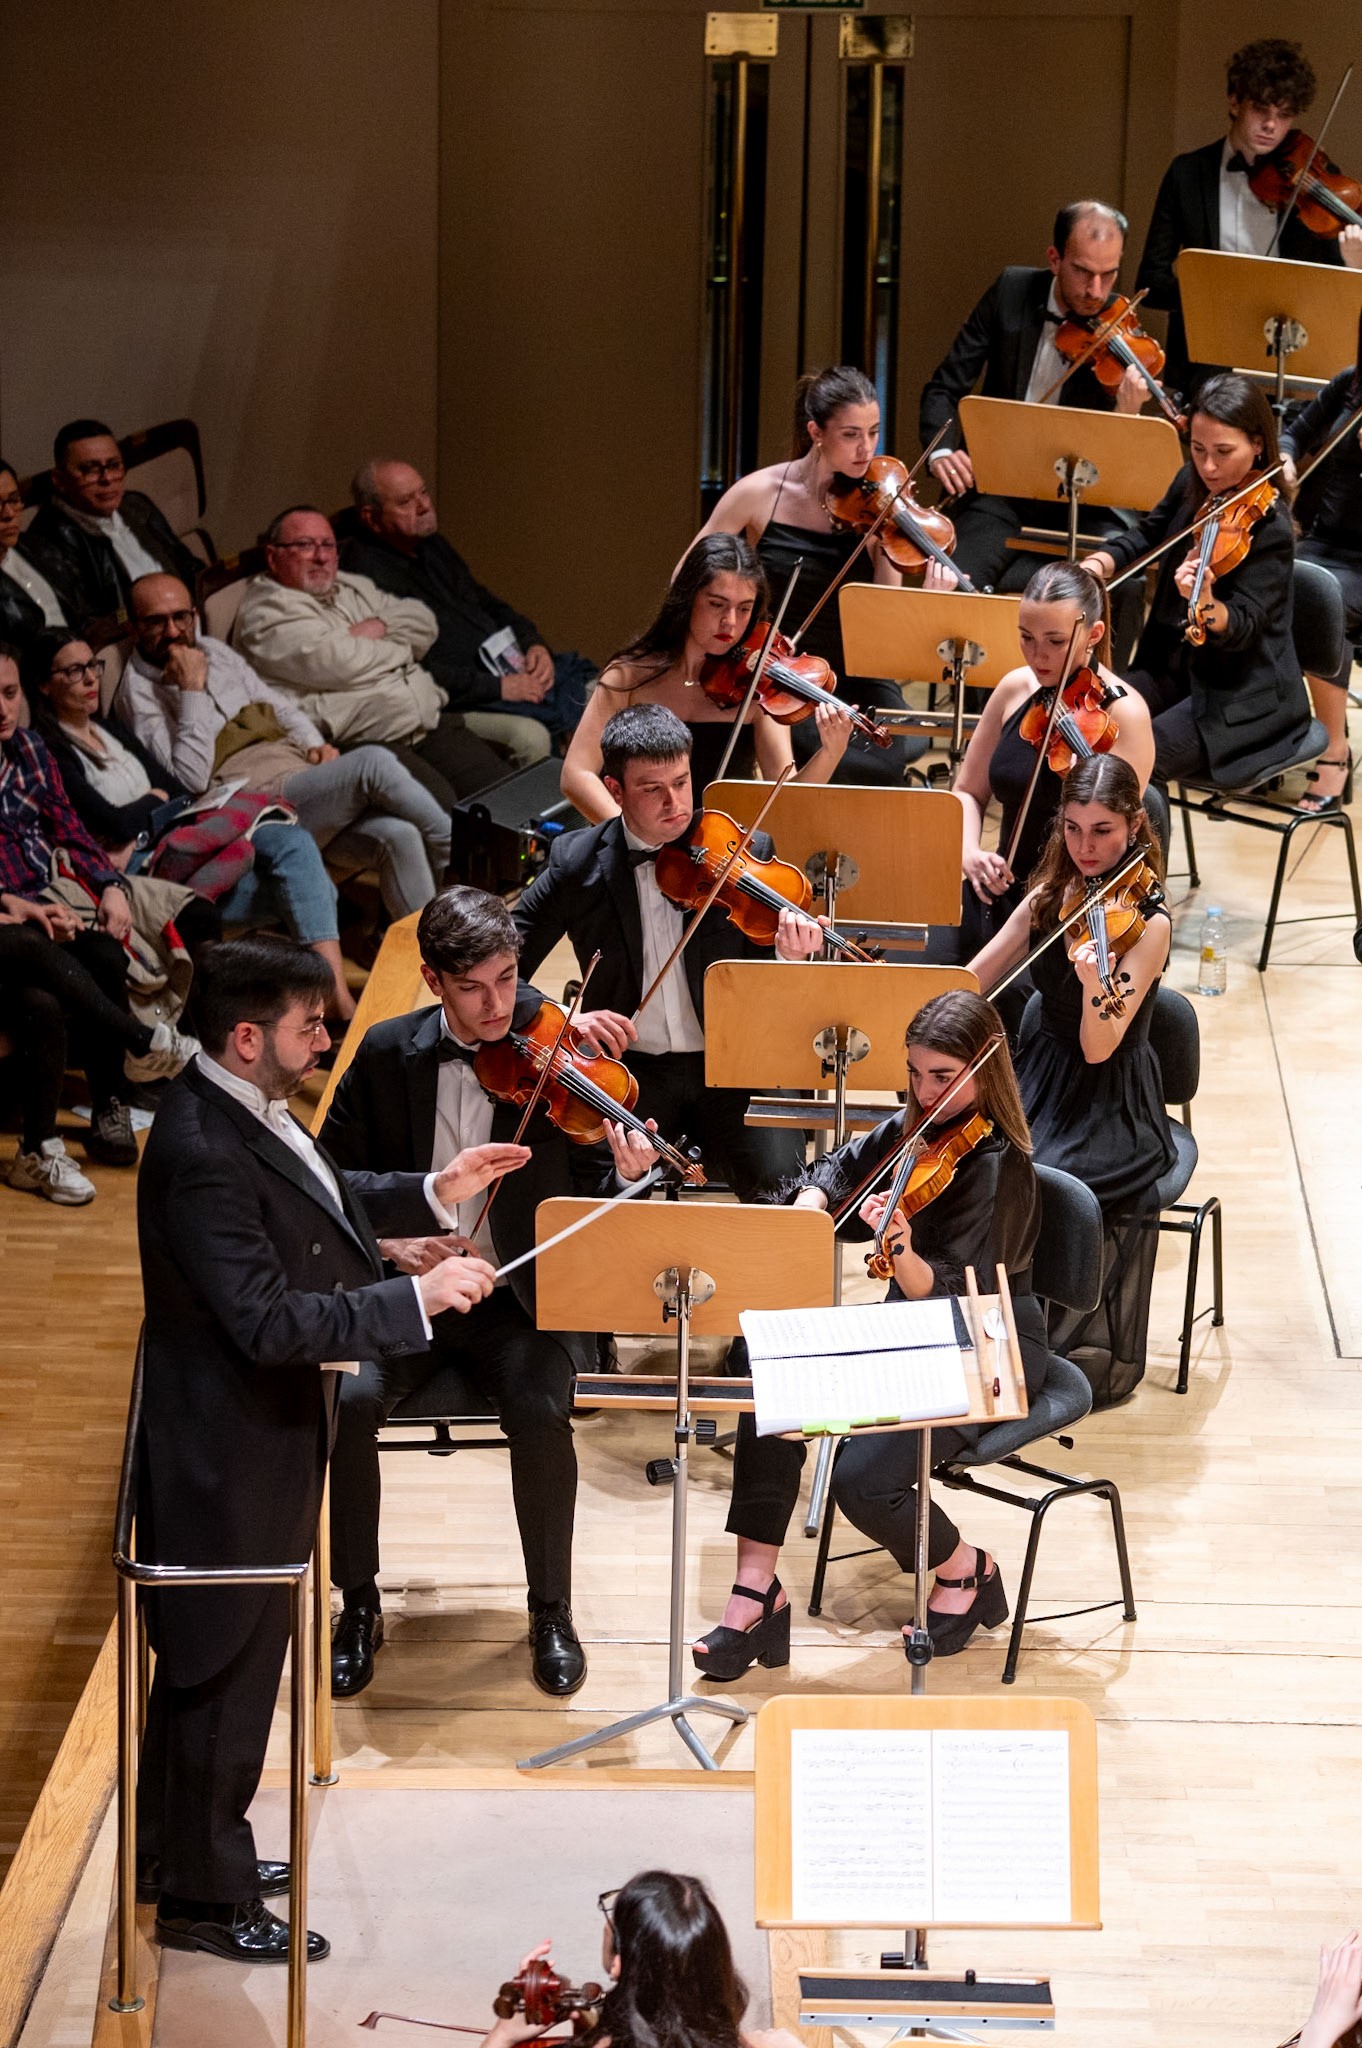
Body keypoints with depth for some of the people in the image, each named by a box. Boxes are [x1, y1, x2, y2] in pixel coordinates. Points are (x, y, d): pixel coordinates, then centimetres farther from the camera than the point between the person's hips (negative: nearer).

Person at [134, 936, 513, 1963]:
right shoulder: (202, 1157, -30)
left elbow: (320, 1200, 20)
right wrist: (417, 1298, -30)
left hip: (269, 1432, 10)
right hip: (233, 1451, -10)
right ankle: (203, 1897, 18)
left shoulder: (248, 1111, 1)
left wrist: (431, 1194, 7)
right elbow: (268, 1320, -32)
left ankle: (187, 1849, 38)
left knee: (218, 1657, 22)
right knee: (225, 1662, 4)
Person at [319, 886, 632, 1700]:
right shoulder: (388, 1054, 2)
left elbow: (591, 1197, -7)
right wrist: (386, 1242, -12)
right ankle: (360, 1604, -5)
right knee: (348, 1403, -26)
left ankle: (552, 1611, -6)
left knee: (541, 1413, -30)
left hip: (524, 1296, -1)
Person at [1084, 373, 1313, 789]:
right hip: (1176, 668, 7)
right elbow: (1146, 537, 18)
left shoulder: (1269, 528, -19)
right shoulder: (1192, 485, 2)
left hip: (1243, 696, -7)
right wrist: (1099, 564, -4)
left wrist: (1205, 602, -49)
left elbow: (1242, 627, -25)